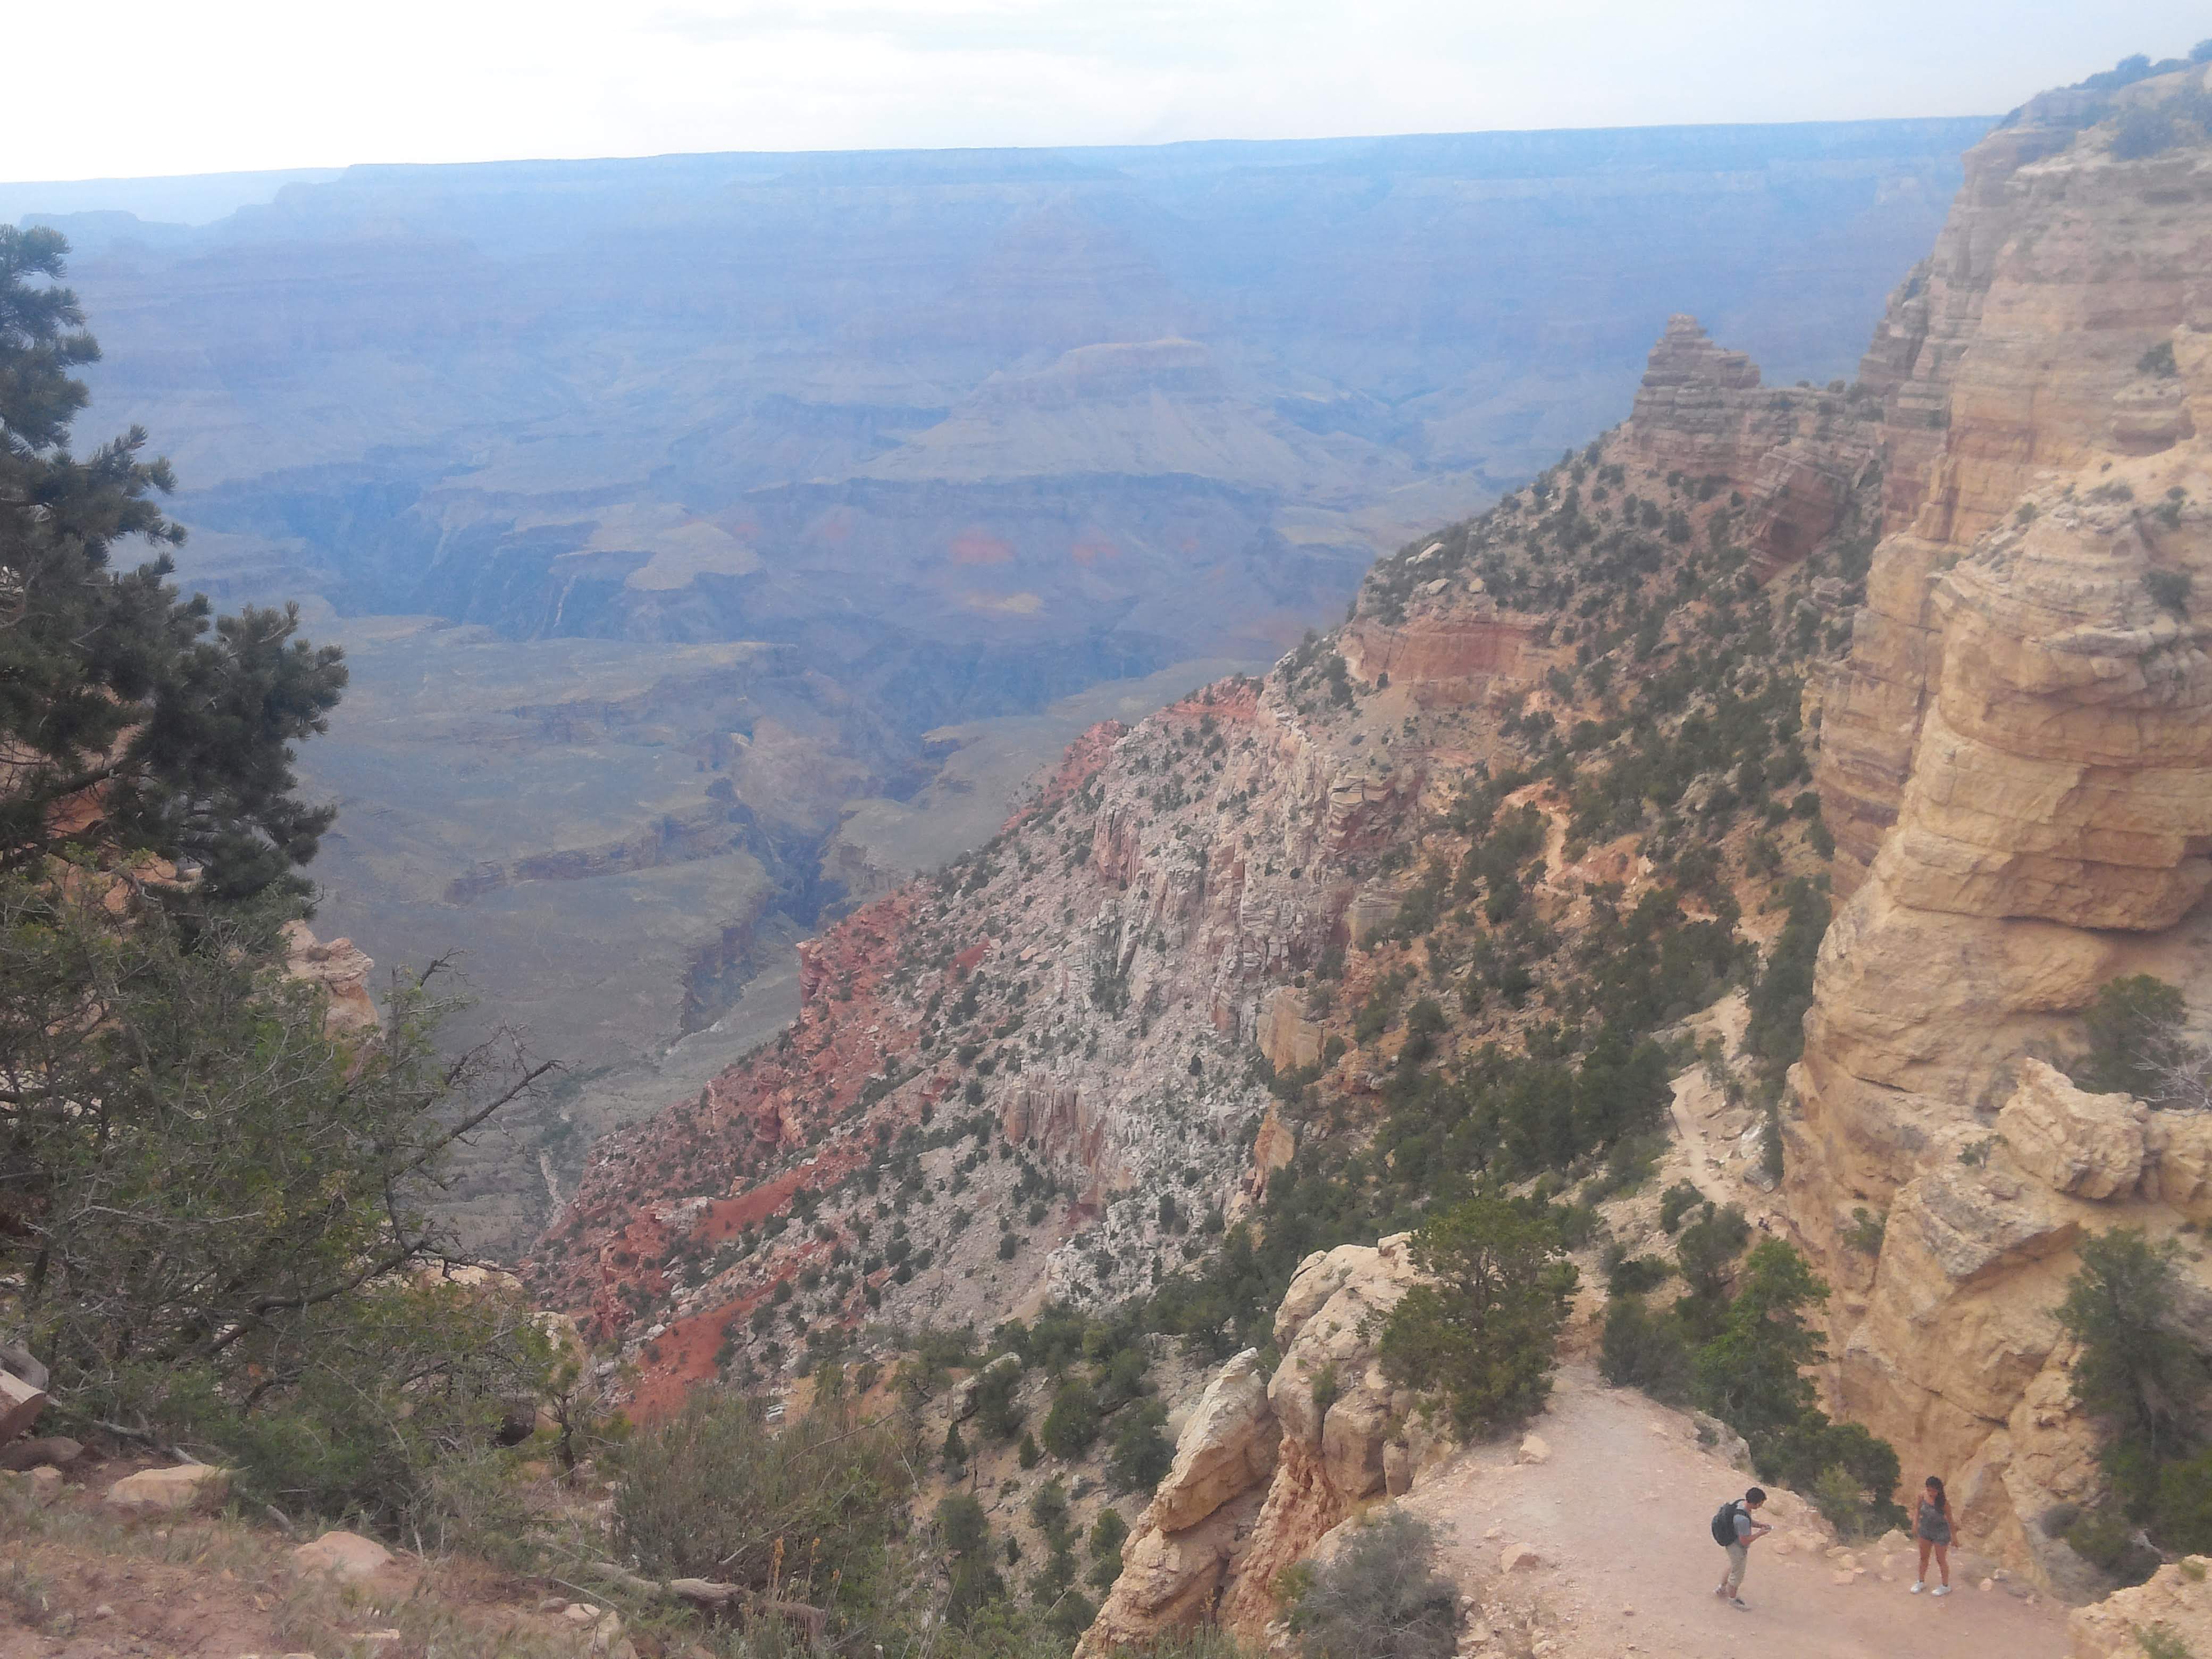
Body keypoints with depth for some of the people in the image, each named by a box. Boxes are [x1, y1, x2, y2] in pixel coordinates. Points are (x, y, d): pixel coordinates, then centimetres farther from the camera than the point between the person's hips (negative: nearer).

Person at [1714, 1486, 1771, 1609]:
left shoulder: (1741, 1503, -11)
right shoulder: (1743, 1519, -39)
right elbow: (1744, 1541, -29)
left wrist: (1759, 1524, -3)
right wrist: (1760, 1533, -20)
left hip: (1733, 1544, 9)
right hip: (1738, 1549, -9)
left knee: (1732, 1568, 31)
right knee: (1737, 1575, 16)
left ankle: (1721, 1590, 53)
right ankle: (1733, 1600, 40)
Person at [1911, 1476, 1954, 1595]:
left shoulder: (1944, 1501, -26)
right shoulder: (1923, 1495, -16)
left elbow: (1950, 1519, -13)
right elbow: (1919, 1510, 2)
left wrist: (1954, 1537, -5)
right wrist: (1915, 1525, 6)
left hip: (1941, 1533, -4)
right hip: (1925, 1530, 4)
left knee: (1941, 1560, 14)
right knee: (1923, 1557, 21)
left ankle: (1946, 1586, 37)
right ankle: (1921, 1582, 42)